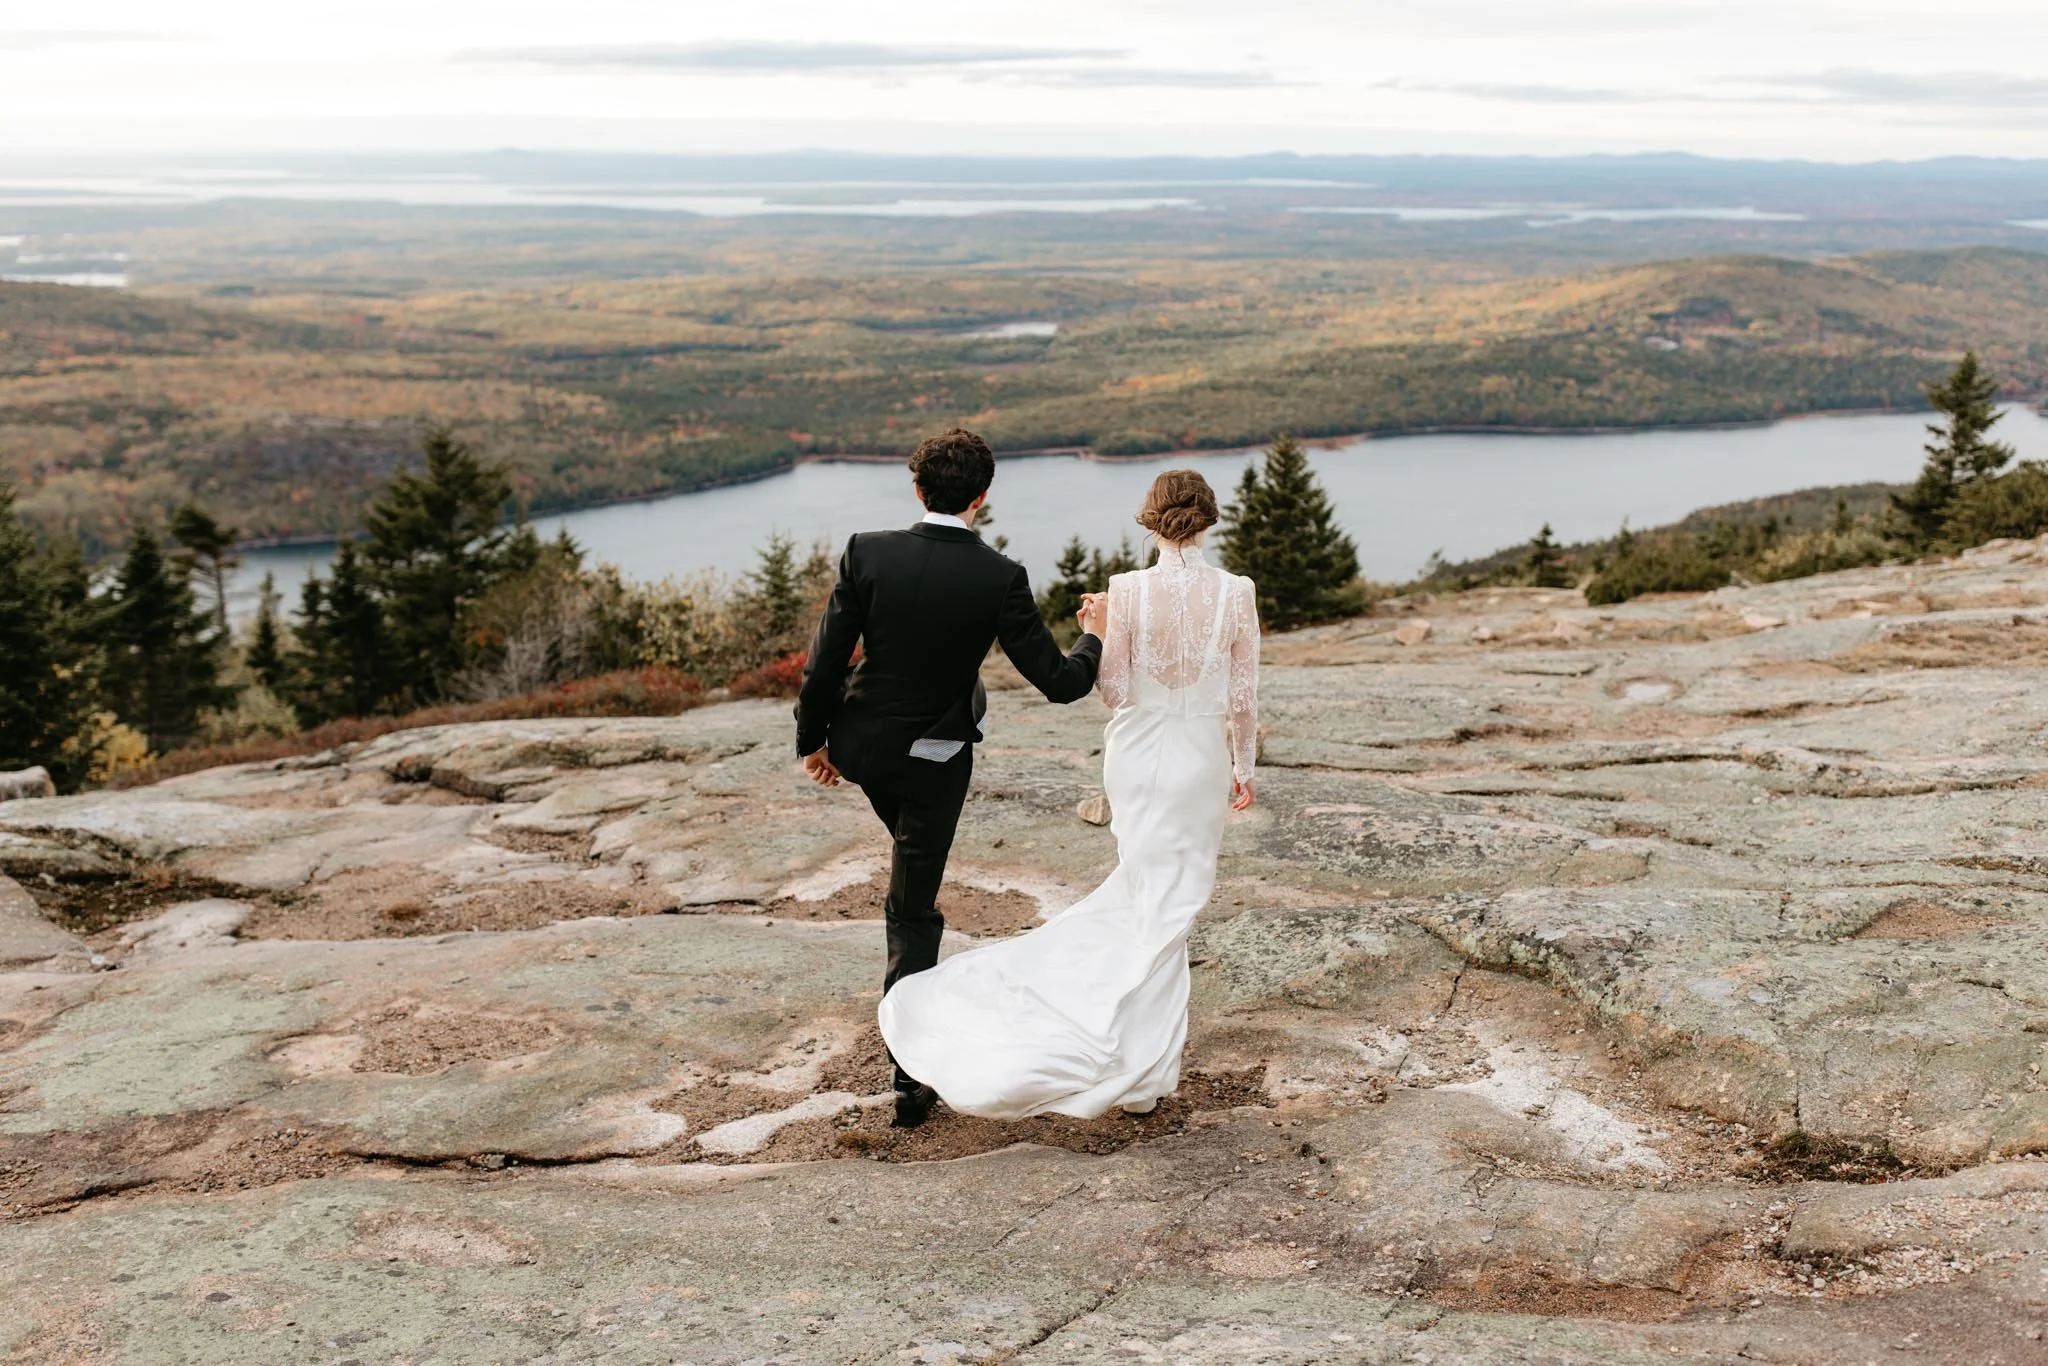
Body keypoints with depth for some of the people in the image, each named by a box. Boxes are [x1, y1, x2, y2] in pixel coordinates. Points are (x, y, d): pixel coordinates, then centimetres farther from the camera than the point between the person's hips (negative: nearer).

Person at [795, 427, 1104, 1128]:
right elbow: (1059, 682, -13)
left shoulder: (867, 552, -16)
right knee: (913, 914, 9)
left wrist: (812, 738, 4)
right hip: (936, 761, -1)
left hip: (861, 745, 2)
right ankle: (909, 1078, 12)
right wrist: (1095, 642, 8)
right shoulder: (1000, 578, -18)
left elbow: (825, 661, -12)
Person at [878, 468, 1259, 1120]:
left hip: (1137, 754, 0)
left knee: (1144, 889, 19)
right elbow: (1243, 697, -4)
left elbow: (1116, 692, -8)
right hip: (1202, 759, 0)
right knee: (1169, 906, 10)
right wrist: (1245, 767, 9)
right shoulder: (1237, 593, -10)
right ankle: (1144, 1069, 15)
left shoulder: (1128, 590, -11)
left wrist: (1097, 634, 7)